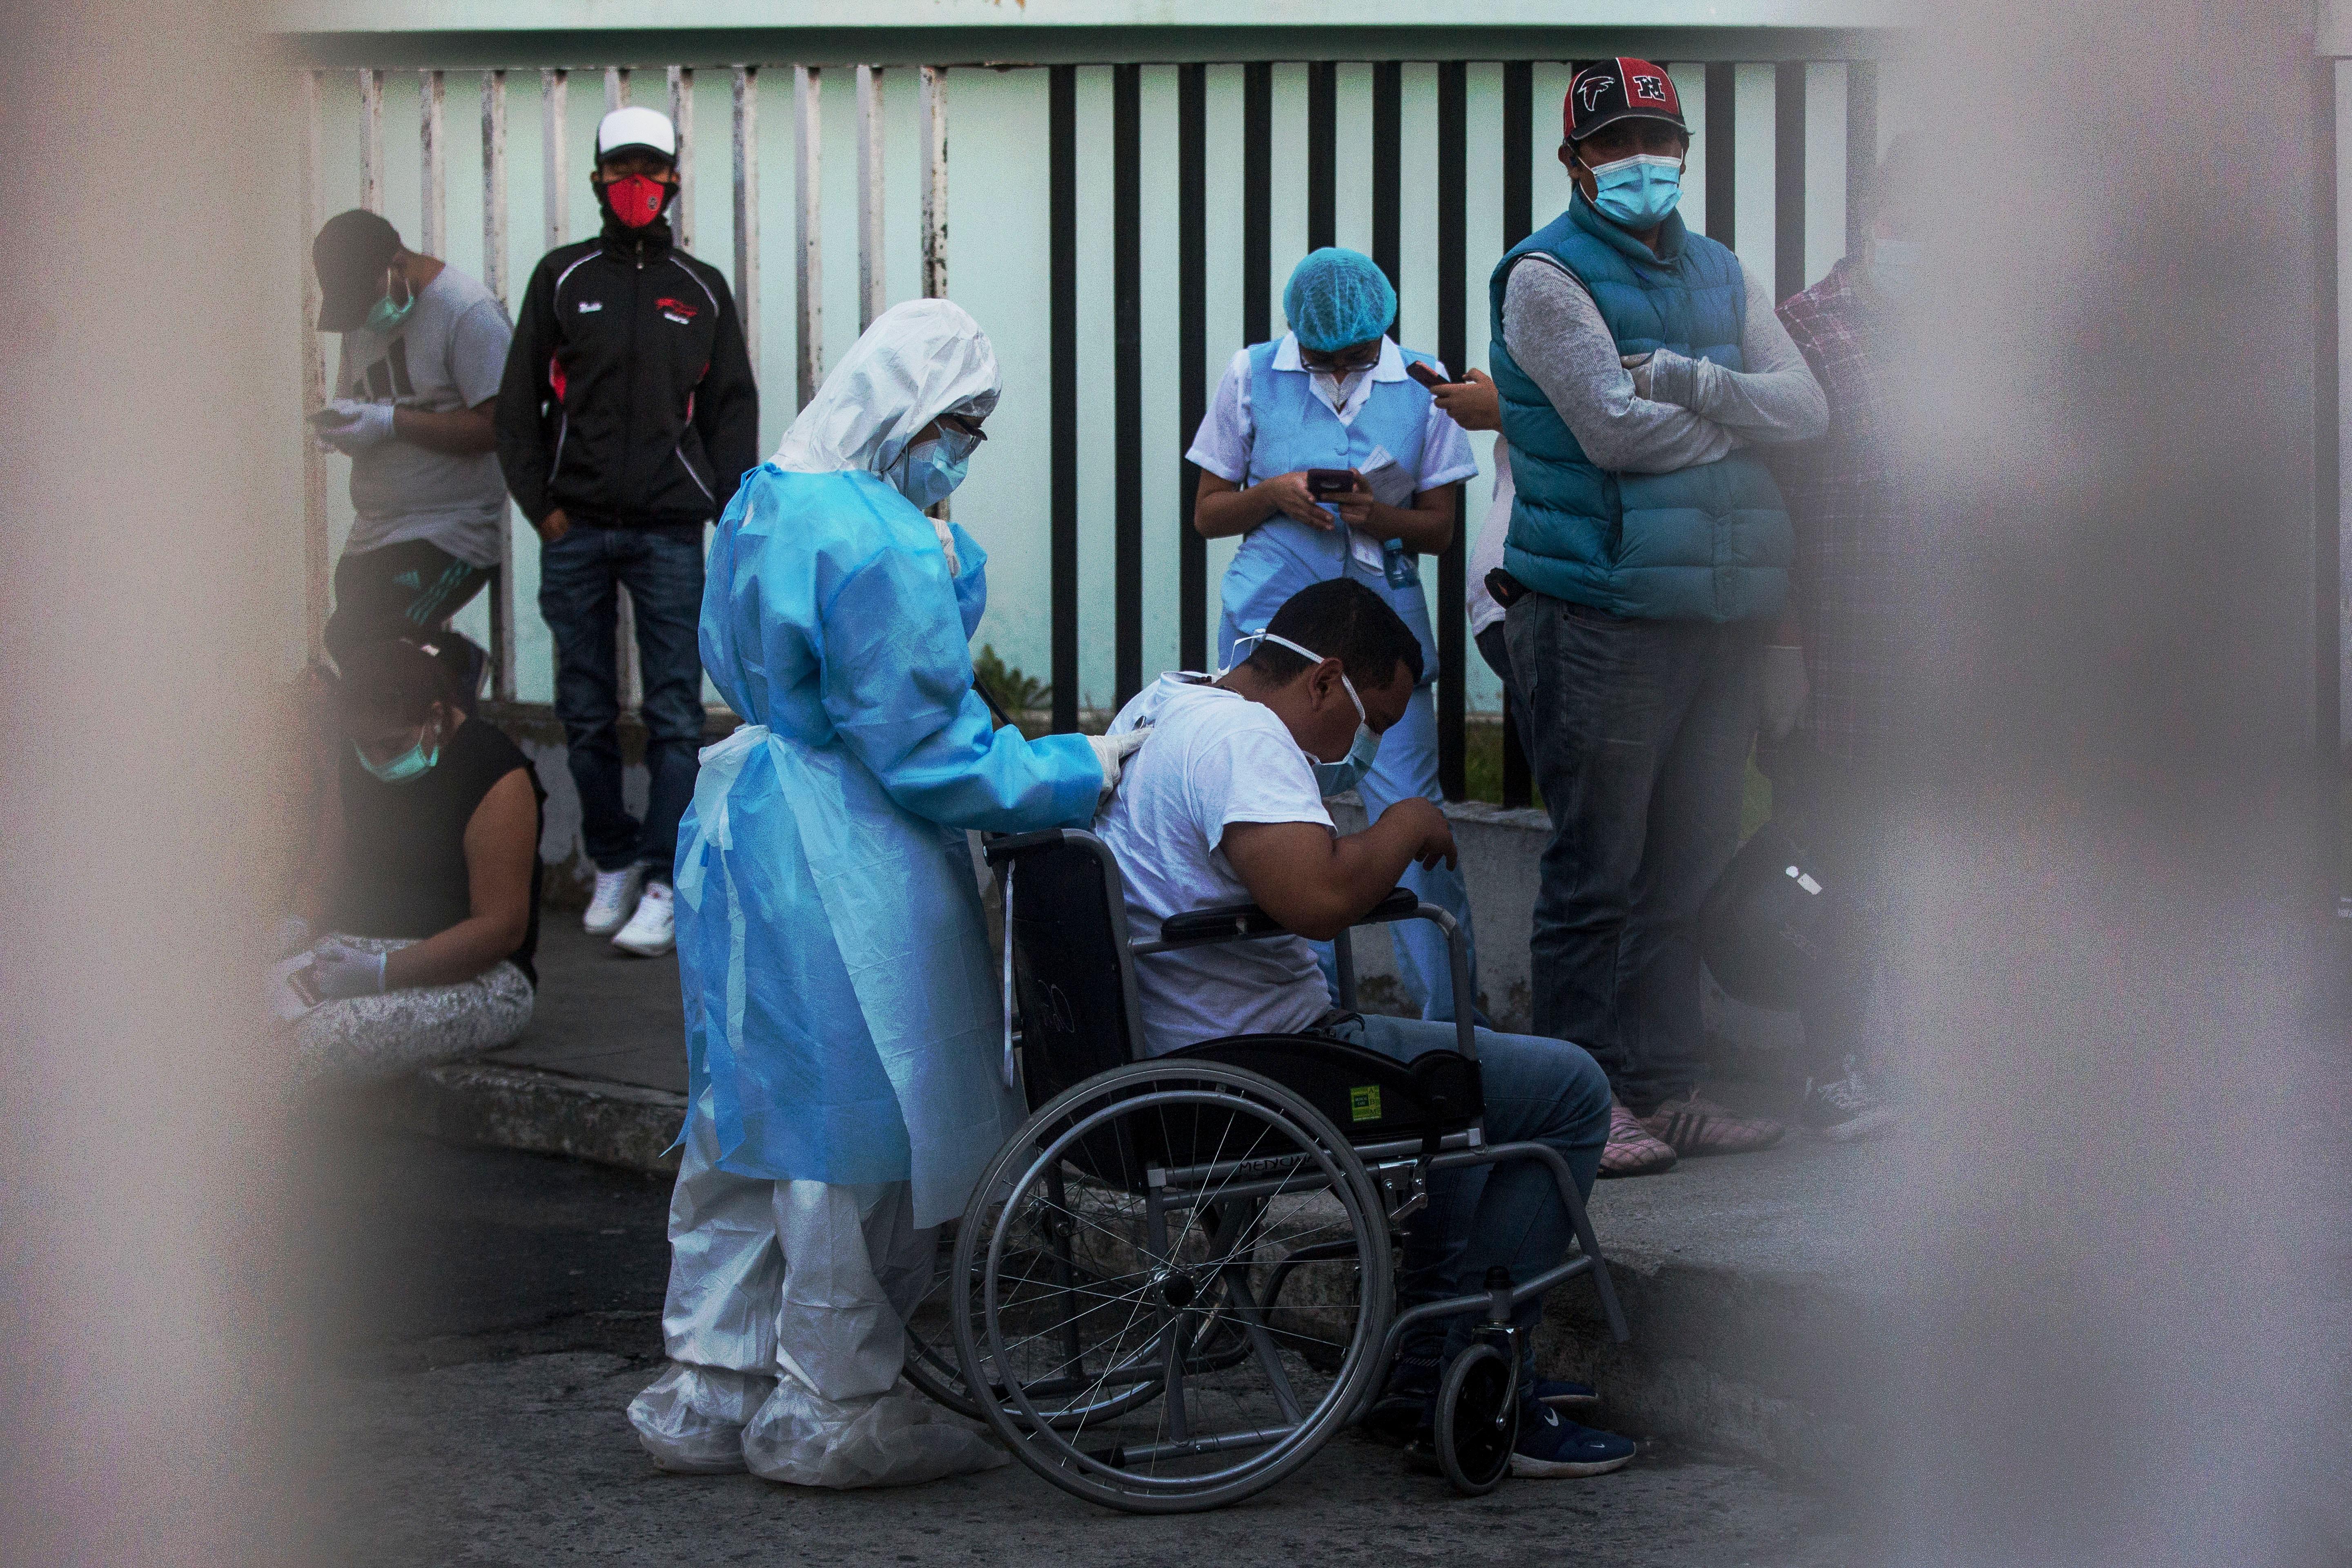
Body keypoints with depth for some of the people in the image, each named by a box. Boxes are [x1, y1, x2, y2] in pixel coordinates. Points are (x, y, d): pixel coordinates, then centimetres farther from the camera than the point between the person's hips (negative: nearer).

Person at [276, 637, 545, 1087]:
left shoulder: (495, 776, -12)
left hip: (472, 977, -7)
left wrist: (381, 972, -23)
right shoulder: (357, 762, 11)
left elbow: (501, 928, -16)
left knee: (322, 1036, -36)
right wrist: (298, 927, -3)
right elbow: (329, 872, 21)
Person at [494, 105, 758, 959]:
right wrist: (541, 505, -1)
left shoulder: (701, 290, 10)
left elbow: (733, 410, 10)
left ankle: (663, 881, -4)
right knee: (587, 714, 5)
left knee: (674, 715, -6)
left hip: (669, 534, -1)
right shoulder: (563, 277, 8)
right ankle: (614, 864, 17)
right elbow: (519, 401, 8)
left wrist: (730, 513, -1)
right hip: (575, 533, 1)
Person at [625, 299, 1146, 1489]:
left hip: (741, 840, 10)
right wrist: (1078, 775, -11)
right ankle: (830, 1411, 10)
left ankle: (710, 1390, 22)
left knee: (747, 1114, 15)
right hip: (842, 870, -10)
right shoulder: (881, 546, -20)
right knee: (855, 1130, 1)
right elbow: (923, 756, -19)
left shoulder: (766, 504, 10)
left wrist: (950, 569, 9)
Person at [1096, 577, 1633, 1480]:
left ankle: (1429, 1371, 33)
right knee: (1568, 1089, -8)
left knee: (1467, 1067, 32)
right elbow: (1319, 897, -33)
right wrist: (1408, 827, -15)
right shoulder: (1243, 737, -19)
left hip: (1173, 1053, 11)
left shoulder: (1160, 704, 14)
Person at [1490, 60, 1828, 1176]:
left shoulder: (1716, 273, 18)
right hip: (1602, 613, -7)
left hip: (1719, 612, 7)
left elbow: (1807, 406, 6)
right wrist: (1741, 415, 0)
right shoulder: (1549, 275, -4)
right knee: (1599, 870, -5)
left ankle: (1664, 1086, 17)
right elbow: (1618, 429, -14)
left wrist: (1693, 384, -12)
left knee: (1686, 863, 10)